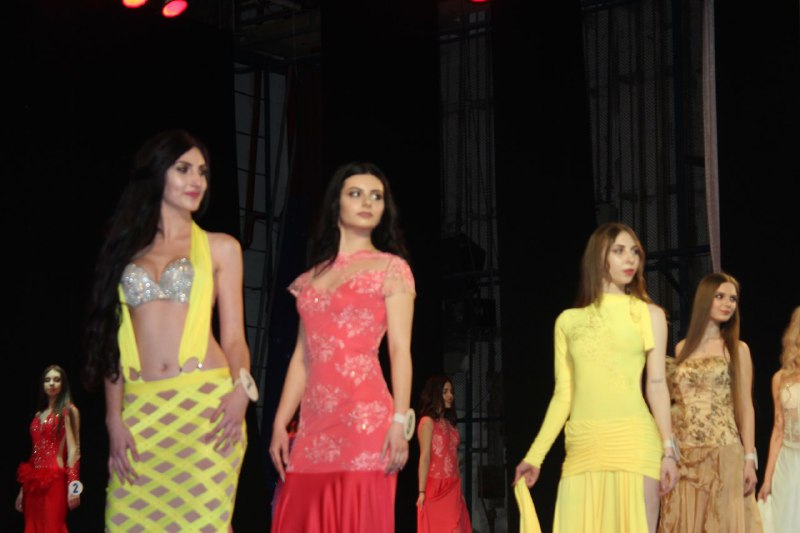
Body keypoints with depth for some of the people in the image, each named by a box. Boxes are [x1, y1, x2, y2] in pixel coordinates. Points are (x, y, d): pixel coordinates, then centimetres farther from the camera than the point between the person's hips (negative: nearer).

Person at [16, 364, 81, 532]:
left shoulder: (69, 411, 1)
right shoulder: (38, 414, 18)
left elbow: (73, 449, -7)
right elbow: (35, 450, 17)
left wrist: (73, 485, -16)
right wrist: (23, 488, 13)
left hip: (54, 479, -6)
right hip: (34, 480, 6)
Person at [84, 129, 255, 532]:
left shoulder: (220, 248, 10)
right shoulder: (126, 248, 14)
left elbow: (234, 336, 6)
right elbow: (114, 340, 11)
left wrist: (241, 388, -13)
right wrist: (114, 418, 1)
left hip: (205, 403, -2)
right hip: (140, 409, 2)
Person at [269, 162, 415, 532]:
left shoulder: (391, 269, 5)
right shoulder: (313, 276, 18)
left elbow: (400, 350, -3)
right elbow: (303, 354, 16)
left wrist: (399, 420, -14)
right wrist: (280, 423, 10)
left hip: (364, 414, -5)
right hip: (315, 419, 5)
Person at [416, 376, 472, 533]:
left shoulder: (449, 423, 17)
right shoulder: (428, 422, -5)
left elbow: (453, 457, 14)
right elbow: (424, 458, -11)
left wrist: (458, 489, 10)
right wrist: (422, 492, -16)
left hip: (453, 488, 7)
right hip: (436, 487, -7)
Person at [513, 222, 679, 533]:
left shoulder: (649, 314, 12)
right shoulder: (568, 321, 15)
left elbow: (657, 385, 4)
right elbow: (562, 396, 14)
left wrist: (668, 449, -6)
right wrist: (535, 456, 8)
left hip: (633, 442, -2)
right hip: (582, 447, 2)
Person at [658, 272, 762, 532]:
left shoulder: (737, 349, 6)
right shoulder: (682, 349, 12)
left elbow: (745, 407, 3)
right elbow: (674, 400, 14)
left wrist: (749, 459, -5)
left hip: (723, 454, -2)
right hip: (683, 455, 2)